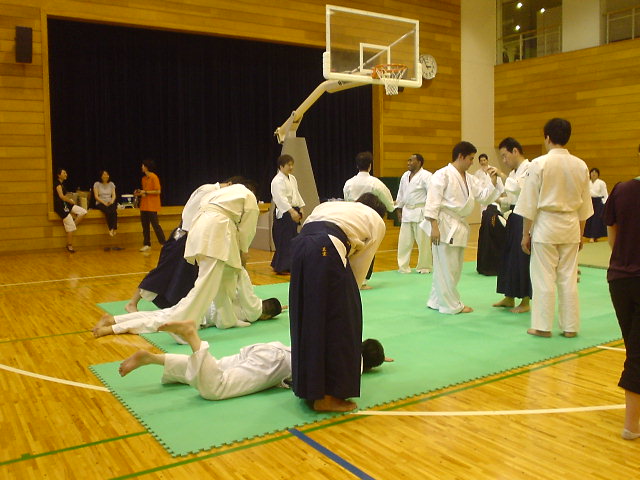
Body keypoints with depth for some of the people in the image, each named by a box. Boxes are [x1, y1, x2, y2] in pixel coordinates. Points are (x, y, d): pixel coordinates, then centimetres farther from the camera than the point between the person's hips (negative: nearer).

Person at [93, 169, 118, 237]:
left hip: (110, 203, 2)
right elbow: (96, 196, -2)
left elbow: (114, 195, 10)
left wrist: (111, 201, -12)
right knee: (108, 211, -36)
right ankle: (111, 229, -36)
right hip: (100, 203, -2)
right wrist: (104, 203, -16)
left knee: (114, 210, -34)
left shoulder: (111, 184, 16)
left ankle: (114, 229, -41)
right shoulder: (97, 184, 6)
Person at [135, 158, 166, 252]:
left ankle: (163, 243, 1)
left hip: (152, 206, -8)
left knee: (155, 225, -6)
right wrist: (139, 193, 4)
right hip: (144, 206, 8)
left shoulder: (153, 177, -10)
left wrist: (145, 192, -15)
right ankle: (146, 244, 15)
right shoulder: (144, 178, 14)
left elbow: (158, 191, -15)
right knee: (145, 226, 8)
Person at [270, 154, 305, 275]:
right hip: (283, 213, -9)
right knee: (284, 241, -8)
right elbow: (281, 198, -24)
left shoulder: (292, 178, 15)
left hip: (293, 212, 9)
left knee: (293, 240, 13)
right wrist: (292, 211, -31)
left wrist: (300, 208, 12)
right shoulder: (278, 181, -14)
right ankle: (281, 267, 0)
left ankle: (289, 265, 25)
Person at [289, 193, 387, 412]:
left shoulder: (331, 205, 37)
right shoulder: (376, 221, 24)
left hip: (299, 245, 6)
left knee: (307, 320, 17)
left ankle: (309, 388, 29)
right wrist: (348, 292, 27)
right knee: (338, 322, 5)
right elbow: (359, 268, 16)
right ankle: (328, 396, 10)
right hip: (327, 250, -6)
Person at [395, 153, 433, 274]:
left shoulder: (426, 176, -10)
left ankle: (424, 267, 14)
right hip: (407, 212, 7)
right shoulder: (405, 176, 13)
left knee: (423, 241, 0)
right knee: (404, 241, 8)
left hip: (420, 212, -7)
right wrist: (399, 209, 18)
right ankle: (403, 267, 18)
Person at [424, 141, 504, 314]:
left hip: (460, 226, 9)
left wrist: (493, 180, 0)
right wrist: (434, 226, -20)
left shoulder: (469, 179, 14)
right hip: (444, 225, -9)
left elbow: (485, 195, 15)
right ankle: (452, 305, 10)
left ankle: (436, 301, 27)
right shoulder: (443, 175, -11)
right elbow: (433, 201, -16)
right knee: (446, 266, -2)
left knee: (455, 268, 15)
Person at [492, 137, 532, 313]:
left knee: (523, 259, -4)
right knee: (509, 256, 13)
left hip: (524, 218, -9)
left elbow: (518, 187, -28)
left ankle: (525, 302, 8)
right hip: (514, 217, 10)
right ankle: (509, 298, 25)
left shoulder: (529, 168, -12)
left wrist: (500, 174, -20)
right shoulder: (514, 172, 17)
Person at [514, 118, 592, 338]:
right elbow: (585, 205, 10)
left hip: (545, 225, -4)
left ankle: (543, 326, 11)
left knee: (544, 278, 4)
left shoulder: (539, 164, -11)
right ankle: (570, 326, 19)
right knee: (569, 278, 11)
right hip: (571, 227, 5)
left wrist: (525, 234, -2)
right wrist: (581, 232, 20)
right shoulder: (581, 166, 4)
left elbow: (530, 203, -9)